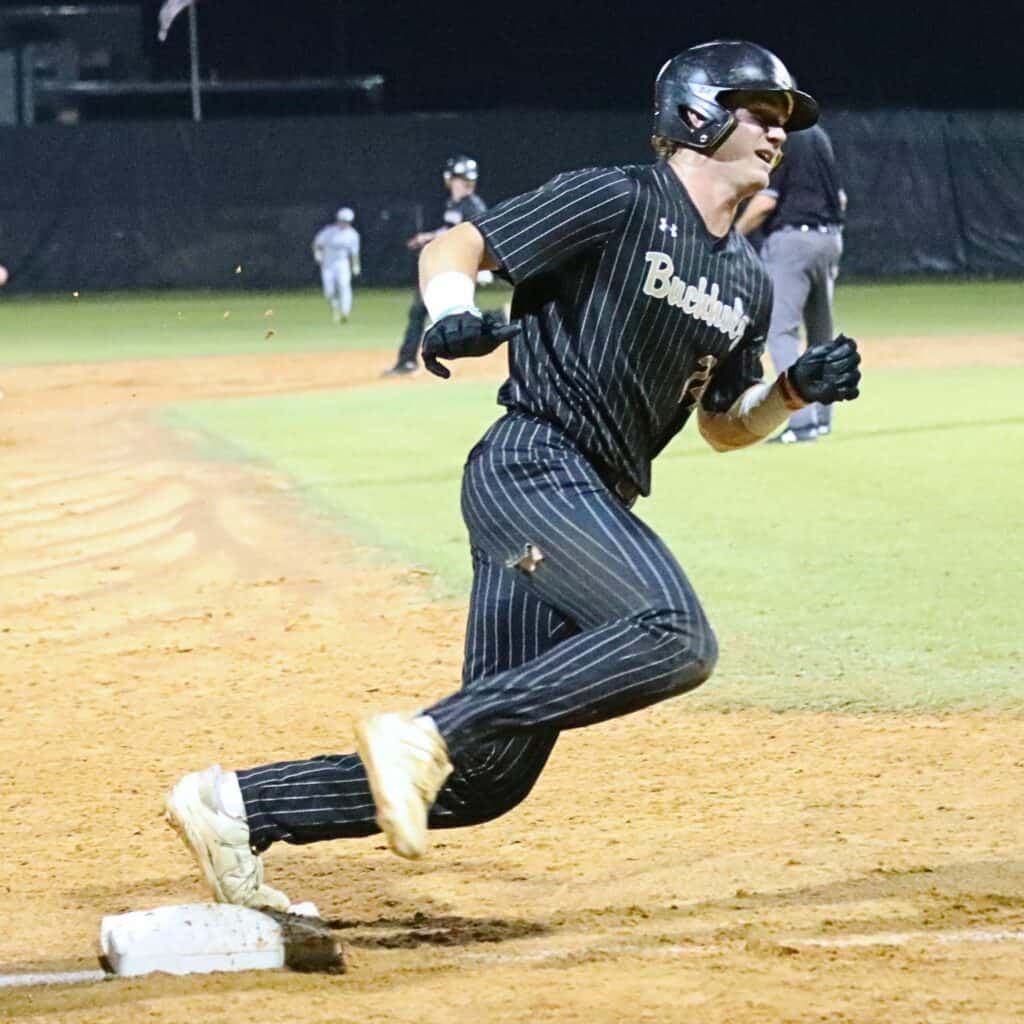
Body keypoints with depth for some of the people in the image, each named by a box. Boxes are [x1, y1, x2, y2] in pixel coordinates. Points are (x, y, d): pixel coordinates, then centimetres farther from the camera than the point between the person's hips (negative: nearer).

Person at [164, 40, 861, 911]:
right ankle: (427, 738, -29)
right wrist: (453, 314, -24)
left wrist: (799, 388, 8)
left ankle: (236, 806, 7)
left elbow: (725, 428, 27)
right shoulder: (617, 202, -4)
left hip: (595, 504, 8)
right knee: (675, 638, -31)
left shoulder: (747, 284, 19)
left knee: (485, 778, 1)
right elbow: (453, 247, -3)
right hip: (532, 470, -8)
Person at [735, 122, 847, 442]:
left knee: (781, 330, -11)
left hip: (789, 238, -8)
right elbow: (840, 198, 16)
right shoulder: (817, 134, 16)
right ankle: (822, 417, 23)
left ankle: (802, 421, -22)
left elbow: (766, 200, -15)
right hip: (829, 238, 8)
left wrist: (733, 235, -4)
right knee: (820, 330, 17)